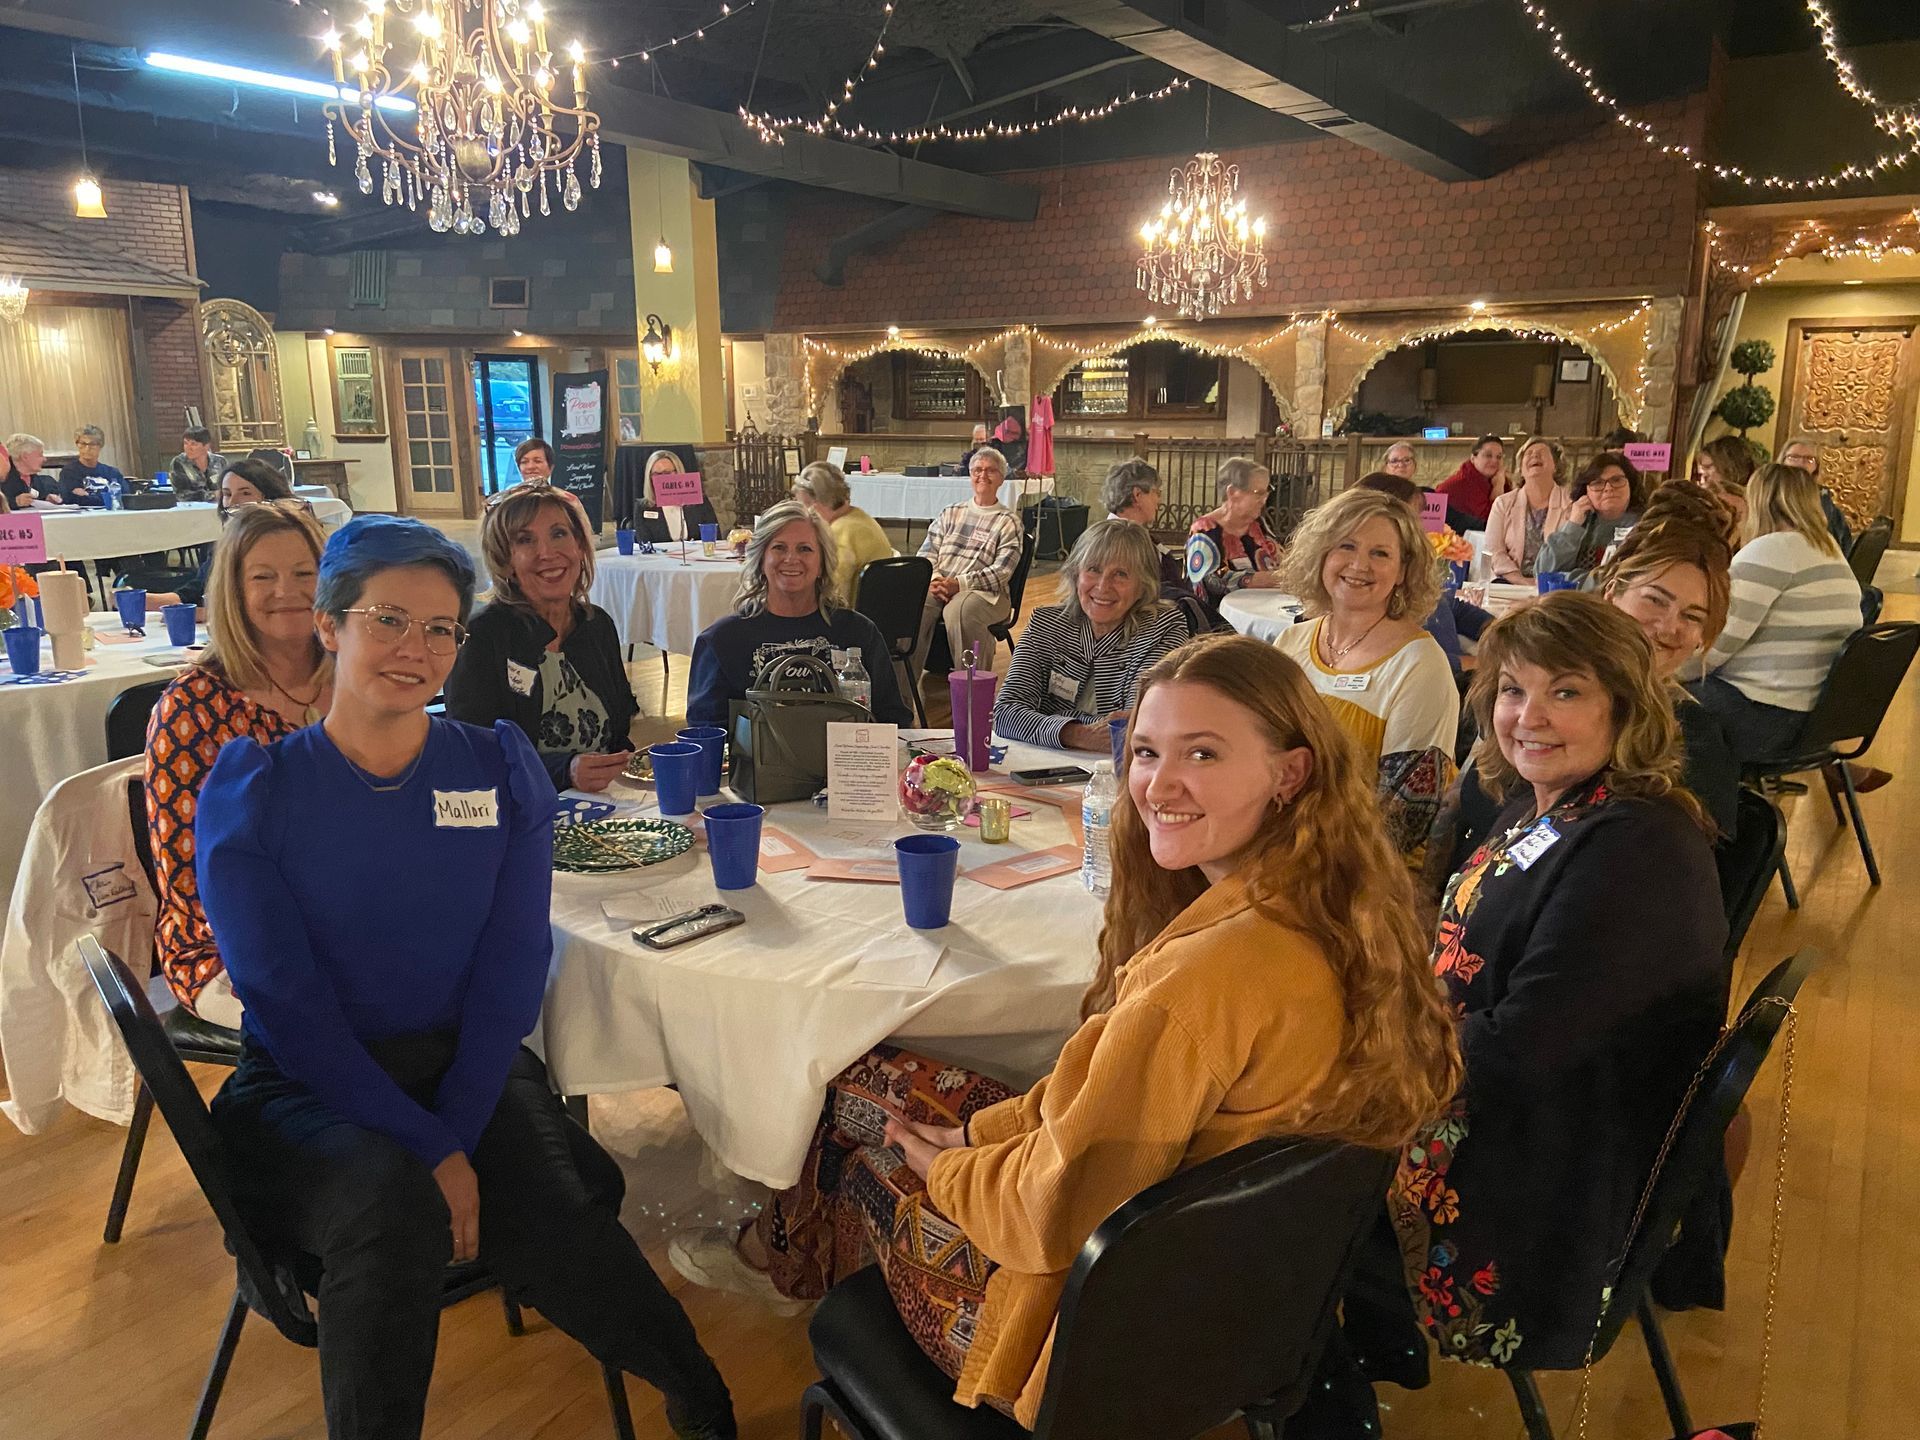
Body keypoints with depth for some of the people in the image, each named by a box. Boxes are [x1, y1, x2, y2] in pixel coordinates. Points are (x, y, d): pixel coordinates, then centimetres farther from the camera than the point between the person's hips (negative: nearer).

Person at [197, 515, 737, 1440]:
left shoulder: (501, 770, 2)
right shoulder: (250, 791, -5)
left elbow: (513, 966, -2)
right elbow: (288, 1004, -11)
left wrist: (456, 1132, -15)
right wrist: (430, 1153, -19)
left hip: (472, 1065, 2)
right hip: (307, 1091, -1)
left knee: (559, 1222, -25)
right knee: (394, 1208, -34)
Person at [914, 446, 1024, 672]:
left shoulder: (1009, 522, 9)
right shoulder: (950, 513, 21)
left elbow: (1001, 572, -3)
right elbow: (926, 554, 15)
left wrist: (958, 584, -15)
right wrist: (934, 580, -8)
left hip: (985, 593, -3)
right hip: (938, 587, 3)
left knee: (958, 609, -38)